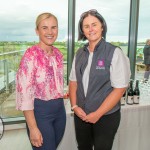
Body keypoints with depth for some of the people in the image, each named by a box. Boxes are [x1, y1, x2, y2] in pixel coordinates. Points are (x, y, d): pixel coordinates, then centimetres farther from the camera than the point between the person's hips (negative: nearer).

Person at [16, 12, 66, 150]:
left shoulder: (58, 53, 4)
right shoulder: (31, 55, -17)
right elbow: (24, 92, -19)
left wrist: (59, 102, 15)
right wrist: (33, 128, -19)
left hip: (60, 109, 7)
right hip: (40, 111, -7)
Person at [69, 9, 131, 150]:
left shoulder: (114, 53, -12)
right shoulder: (80, 53, 3)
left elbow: (119, 88, -15)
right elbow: (73, 81, 7)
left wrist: (98, 114, -14)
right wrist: (75, 106, -5)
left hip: (106, 116, -4)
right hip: (81, 115, 4)